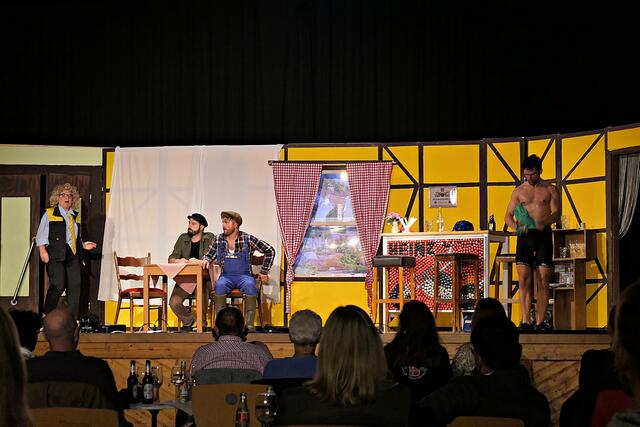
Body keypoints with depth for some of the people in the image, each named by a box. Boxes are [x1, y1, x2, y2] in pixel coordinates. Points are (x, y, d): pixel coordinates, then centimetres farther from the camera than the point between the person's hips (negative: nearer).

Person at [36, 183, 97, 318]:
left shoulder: (75, 216, 20)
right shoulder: (50, 214, 6)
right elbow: (41, 235, 2)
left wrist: (83, 245, 10)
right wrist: (43, 251, -11)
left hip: (73, 255, 5)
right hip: (55, 256, -5)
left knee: (75, 287, -1)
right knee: (58, 285, -17)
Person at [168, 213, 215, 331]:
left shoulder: (209, 238, 2)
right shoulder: (183, 238, 13)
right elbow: (171, 258, 8)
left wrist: (199, 261, -29)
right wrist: (178, 260, -16)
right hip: (184, 279, 3)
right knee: (174, 303, -19)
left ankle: (202, 322, -11)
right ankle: (188, 320, 14)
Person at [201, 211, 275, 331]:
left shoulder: (248, 239, -1)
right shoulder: (218, 240, 8)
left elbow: (270, 251, 4)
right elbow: (209, 255, 22)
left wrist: (264, 272, 3)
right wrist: (205, 260, -3)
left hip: (244, 276, -2)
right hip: (226, 276, 2)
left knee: (250, 285, -36)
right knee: (219, 285, -33)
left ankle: (250, 324, -36)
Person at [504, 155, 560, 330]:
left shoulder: (550, 190, 9)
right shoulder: (519, 191, 13)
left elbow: (556, 213, -2)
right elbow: (508, 215, 11)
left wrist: (544, 223, -22)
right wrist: (516, 225, -11)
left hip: (544, 235, -1)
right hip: (525, 236, 1)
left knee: (544, 281, -2)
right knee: (524, 279, -9)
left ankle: (540, 322, 2)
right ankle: (525, 321, -11)